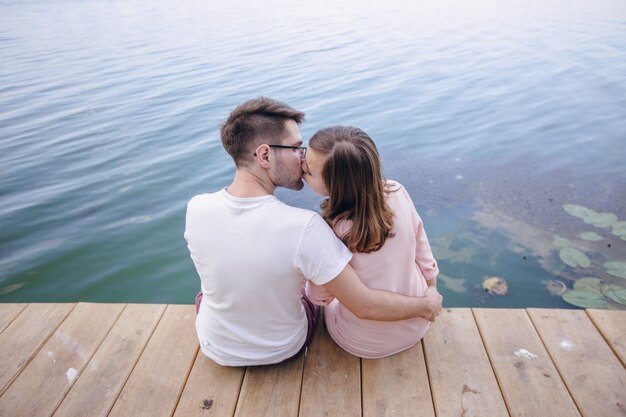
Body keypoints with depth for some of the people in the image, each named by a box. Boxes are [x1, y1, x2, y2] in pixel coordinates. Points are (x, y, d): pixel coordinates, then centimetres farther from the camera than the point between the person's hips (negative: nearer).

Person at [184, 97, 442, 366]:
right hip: (284, 351, -1)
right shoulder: (304, 227, -37)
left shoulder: (196, 209, -24)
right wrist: (426, 305, -12)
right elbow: (365, 306, -30)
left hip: (217, 350, 2)